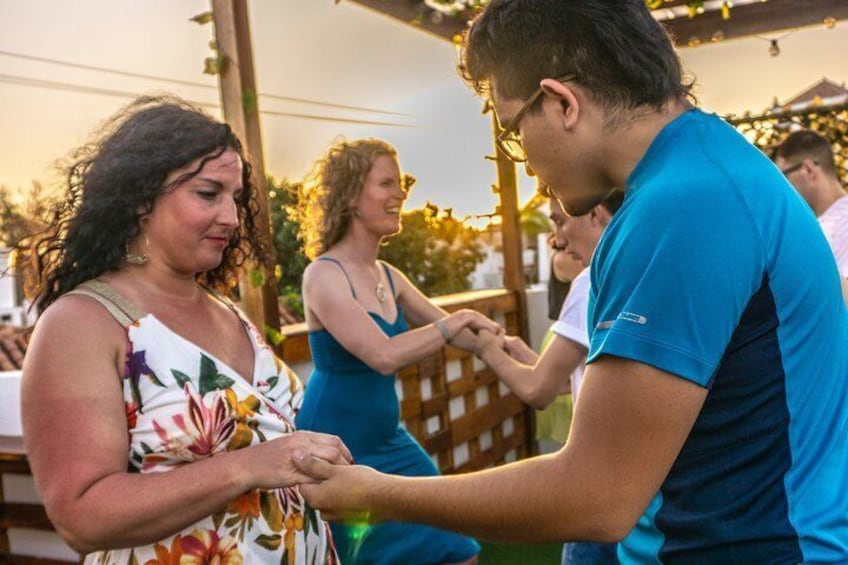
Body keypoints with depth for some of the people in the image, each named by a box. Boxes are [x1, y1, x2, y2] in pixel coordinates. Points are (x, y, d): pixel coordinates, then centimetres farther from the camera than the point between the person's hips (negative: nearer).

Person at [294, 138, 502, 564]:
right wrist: (455, 322, -20)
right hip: (335, 449, -8)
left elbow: (451, 331, 14)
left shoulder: (388, 277, 7)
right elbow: (384, 356, -29)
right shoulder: (324, 275, -17)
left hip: (388, 442, 8)